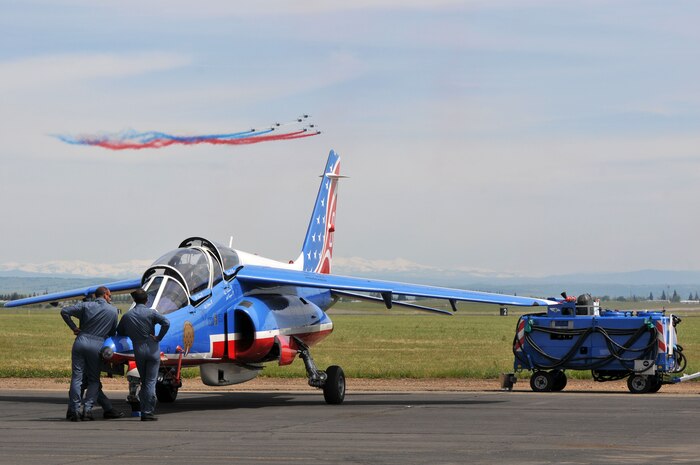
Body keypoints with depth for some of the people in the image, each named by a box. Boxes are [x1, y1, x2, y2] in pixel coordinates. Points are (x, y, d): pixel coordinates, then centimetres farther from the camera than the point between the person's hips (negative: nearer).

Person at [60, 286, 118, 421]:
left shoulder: (86, 306, 7)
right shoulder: (113, 310, 8)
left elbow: (64, 311, 0)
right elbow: (113, 332, 14)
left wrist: (73, 327, 7)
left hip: (81, 341, 1)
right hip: (97, 345, 0)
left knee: (77, 377, 1)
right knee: (94, 380, 11)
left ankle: (75, 410, -4)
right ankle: (87, 409, -2)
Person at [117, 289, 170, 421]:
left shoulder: (127, 316, 4)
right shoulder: (151, 313, -6)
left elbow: (120, 332, 13)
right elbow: (166, 323, -19)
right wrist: (159, 338, -8)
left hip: (138, 351, 3)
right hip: (152, 349, -3)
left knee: (144, 382, 15)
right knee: (151, 382, -2)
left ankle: (145, 412, 13)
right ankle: (147, 413, -7)